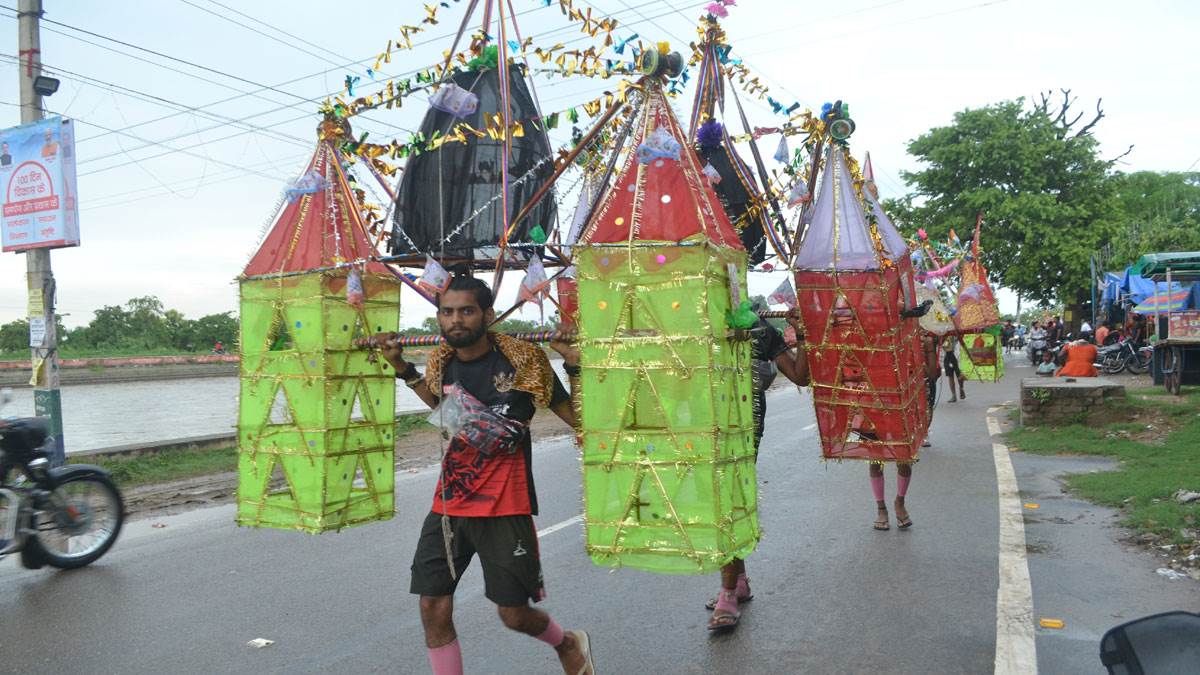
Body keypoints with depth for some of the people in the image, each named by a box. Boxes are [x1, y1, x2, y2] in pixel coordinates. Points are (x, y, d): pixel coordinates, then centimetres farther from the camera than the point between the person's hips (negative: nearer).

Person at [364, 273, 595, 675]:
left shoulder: (524, 361, -13)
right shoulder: (442, 363, 3)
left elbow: (577, 418, -6)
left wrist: (574, 365, -19)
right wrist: (402, 367, 19)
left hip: (504, 508, -5)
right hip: (448, 505, 5)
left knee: (515, 615, 4)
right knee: (433, 611, 3)